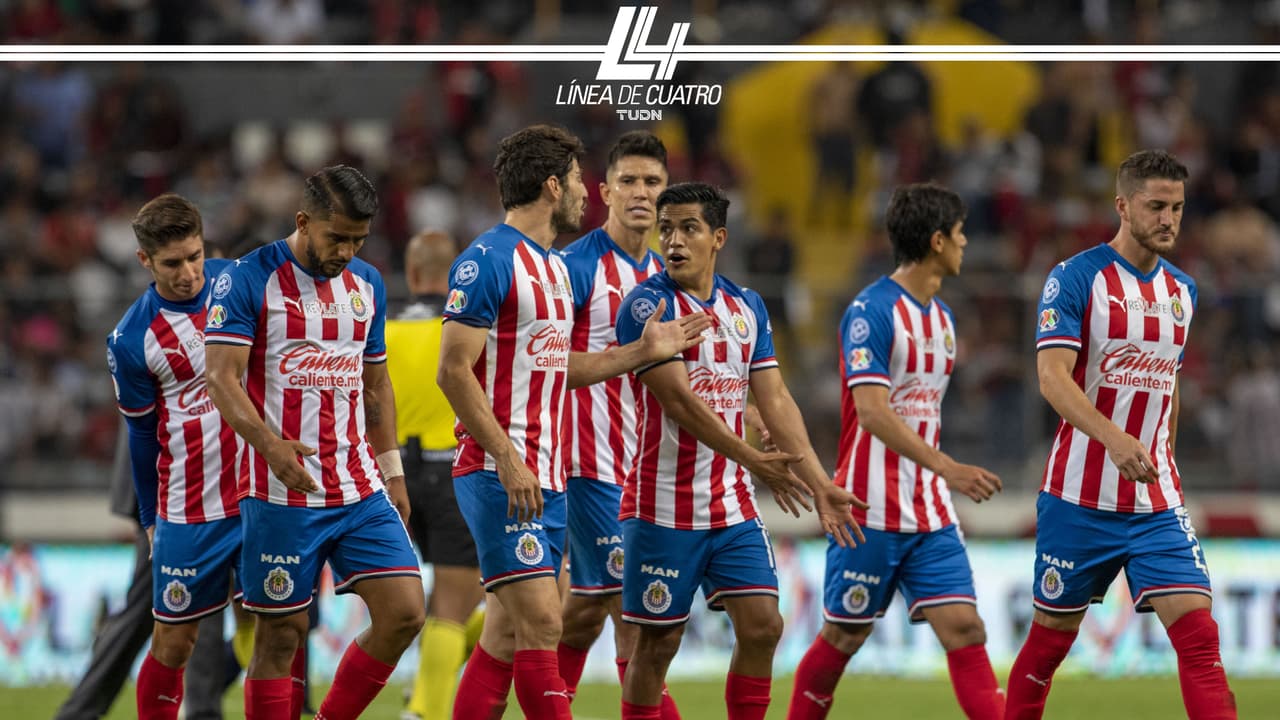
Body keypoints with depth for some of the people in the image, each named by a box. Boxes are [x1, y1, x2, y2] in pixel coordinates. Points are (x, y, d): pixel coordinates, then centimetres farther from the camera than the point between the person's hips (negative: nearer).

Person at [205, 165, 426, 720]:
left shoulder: (367, 284, 13)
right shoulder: (249, 280, -6)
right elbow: (221, 378, -13)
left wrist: (391, 471, 18)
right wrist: (270, 445, -28)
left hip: (361, 490, 5)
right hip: (280, 495, -5)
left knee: (403, 612, -6)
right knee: (281, 634, -2)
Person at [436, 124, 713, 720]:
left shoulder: (555, 267, 18)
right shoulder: (488, 261, -11)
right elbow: (454, 370, -16)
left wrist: (642, 352, 18)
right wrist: (507, 458, -21)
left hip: (545, 479, 9)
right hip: (501, 475, -9)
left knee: (505, 637, 8)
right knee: (541, 624, -14)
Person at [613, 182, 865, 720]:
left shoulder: (747, 307, 9)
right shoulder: (648, 305, -10)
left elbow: (774, 398, 8)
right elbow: (678, 399, -18)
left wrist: (818, 483, 0)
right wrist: (752, 459, -23)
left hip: (733, 505, 5)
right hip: (663, 508, -5)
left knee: (762, 625, -4)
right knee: (658, 641, -1)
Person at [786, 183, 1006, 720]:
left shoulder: (942, 317, 12)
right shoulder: (872, 312, -14)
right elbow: (872, 413, -24)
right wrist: (947, 468, -33)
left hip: (931, 515, 7)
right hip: (871, 511, -7)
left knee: (963, 627, -5)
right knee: (843, 637, 4)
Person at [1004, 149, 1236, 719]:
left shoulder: (1182, 290, 10)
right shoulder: (1075, 278, -8)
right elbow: (1052, 376, -20)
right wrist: (1113, 438, -34)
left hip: (1157, 502, 4)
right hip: (1080, 496, -4)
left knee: (1198, 632, -11)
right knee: (1052, 635, 6)